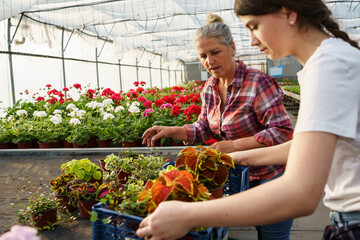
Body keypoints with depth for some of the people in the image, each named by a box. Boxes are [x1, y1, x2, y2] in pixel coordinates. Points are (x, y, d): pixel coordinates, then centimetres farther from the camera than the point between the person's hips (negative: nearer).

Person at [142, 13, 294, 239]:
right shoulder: (209, 89, 1)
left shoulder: (258, 83, -21)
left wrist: (234, 145, -26)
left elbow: (283, 132, -23)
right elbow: (204, 128, 8)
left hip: (272, 176, -6)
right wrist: (171, 131, -7)